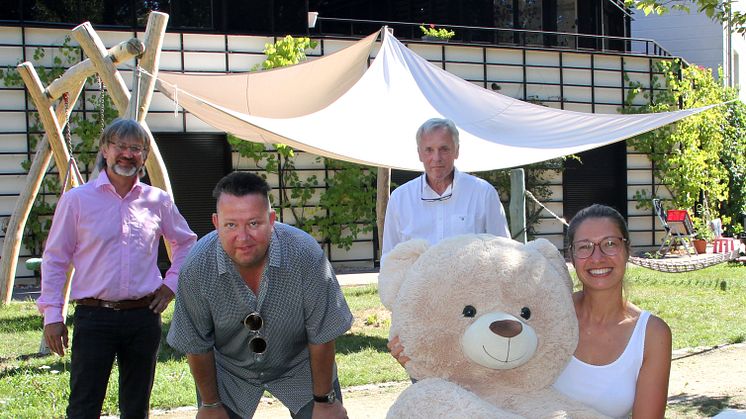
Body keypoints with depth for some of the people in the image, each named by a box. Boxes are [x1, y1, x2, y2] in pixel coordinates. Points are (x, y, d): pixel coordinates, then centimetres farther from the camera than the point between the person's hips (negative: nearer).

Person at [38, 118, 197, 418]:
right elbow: (54, 259, 2)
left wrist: (171, 283, 9)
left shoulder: (158, 201, 7)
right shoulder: (76, 200, 0)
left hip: (144, 316, 3)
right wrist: (52, 314, -4)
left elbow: (186, 242, 22)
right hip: (93, 317, -3)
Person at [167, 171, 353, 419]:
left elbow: (321, 336, -18)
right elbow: (196, 345, -11)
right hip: (227, 370, 1)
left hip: (299, 366, 0)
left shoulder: (306, 255, -30)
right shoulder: (196, 268, -26)